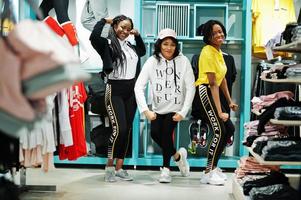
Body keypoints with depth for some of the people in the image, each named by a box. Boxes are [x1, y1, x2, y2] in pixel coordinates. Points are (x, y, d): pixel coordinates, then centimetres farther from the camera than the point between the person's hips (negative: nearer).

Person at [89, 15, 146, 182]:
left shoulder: (131, 46, 14)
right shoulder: (107, 44, -6)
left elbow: (143, 51, 34)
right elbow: (94, 37, -25)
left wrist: (137, 35, 17)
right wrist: (104, 21, -9)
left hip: (131, 91, 7)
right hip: (115, 91, -7)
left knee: (127, 131, 6)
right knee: (119, 129, -16)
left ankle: (119, 168, 14)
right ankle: (109, 167, -1)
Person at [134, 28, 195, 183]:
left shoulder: (183, 61, -9)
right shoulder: (152, 61, -7)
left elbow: (191, 88, -7)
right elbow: (139, 86, -11)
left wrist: (183, 112, -13)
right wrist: (146, 110, -21)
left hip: (175, 109, -2)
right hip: (158, 109, 2)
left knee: (167, 131, -20)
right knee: (155, 133, -17)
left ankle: (166, 168, 1)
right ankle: (177, 156, 13)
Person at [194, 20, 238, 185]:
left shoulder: (218, 51, 15)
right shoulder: (208, 52, -14)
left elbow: (222, 79, 23)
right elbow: (212, 84, -19)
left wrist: (230, 101, 22)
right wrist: (219, 112, -21)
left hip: (211, 94, 10)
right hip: (203, 92, -10)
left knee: (229, 128, 13)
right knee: (219, 131, -13)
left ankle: (213, 167, 23)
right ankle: (208, 173, -3)